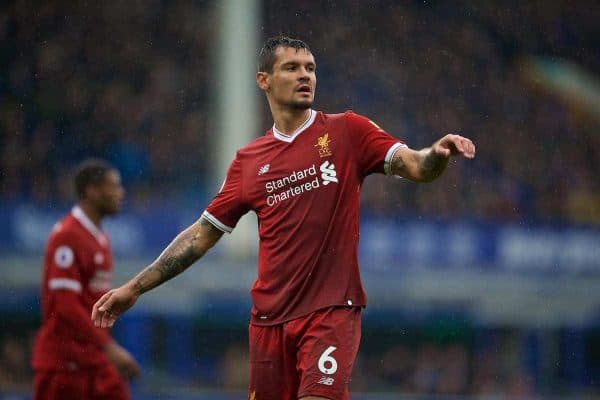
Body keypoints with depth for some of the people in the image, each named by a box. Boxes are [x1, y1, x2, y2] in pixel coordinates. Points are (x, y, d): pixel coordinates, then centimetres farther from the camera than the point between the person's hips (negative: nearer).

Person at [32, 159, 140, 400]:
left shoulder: (101, 239, 14)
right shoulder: (67, 236, -15)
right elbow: (65, 305, -21)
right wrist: (109, 347, -23)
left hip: (97, 360, 9)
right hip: (63, 361, -9)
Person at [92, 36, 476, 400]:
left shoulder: (346, 131, 2)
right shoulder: (250, 160, 11)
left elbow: (415, 166, -8)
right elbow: (202, 235, 16)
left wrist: (437, 153, -32)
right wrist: (133, 288, 13)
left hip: (332, 310, -4)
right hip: (270, 317, 4)